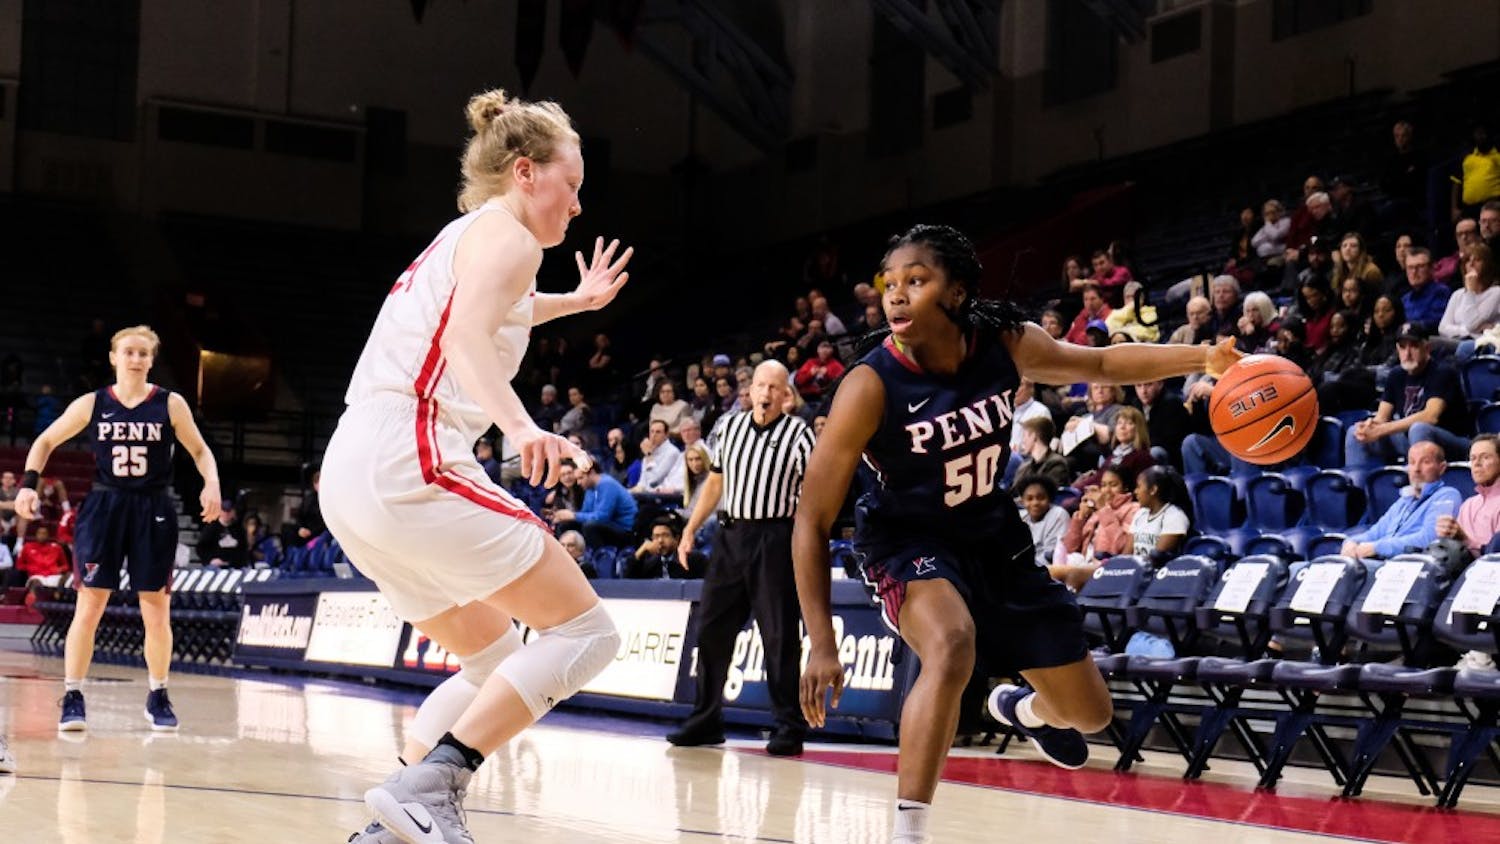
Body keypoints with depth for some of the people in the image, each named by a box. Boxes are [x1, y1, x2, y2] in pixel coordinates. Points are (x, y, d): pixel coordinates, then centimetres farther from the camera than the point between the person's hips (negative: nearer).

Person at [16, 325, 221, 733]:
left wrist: (211, 483, -11)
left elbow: (200, 450, 7)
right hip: (104, 508, 0)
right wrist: (29, 483, -2)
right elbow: (46, 441, 11)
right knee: (88, 608, -5)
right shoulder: (92, 404, 1)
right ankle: (72, 698, 3)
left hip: (153, 514, 0)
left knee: (157, 612, 5)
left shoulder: (170, 405, -1)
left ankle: (158, 697, 21)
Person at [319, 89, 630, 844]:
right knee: (584, 632, -5)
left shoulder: (461, 237, 27)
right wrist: (520, 426, -36)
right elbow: (467, 337, -21)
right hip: (410, 466, -10)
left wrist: (575, 300, 62)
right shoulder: (505, 234, -1)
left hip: (349, 479, 10)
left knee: (494, 660, 20)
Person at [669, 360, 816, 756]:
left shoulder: (798, 433, -4)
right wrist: (690, 531, 16)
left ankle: (789, 727, 2)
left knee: (780, 635, -4)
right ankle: (705, 720, 19)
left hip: (774, 539, -5)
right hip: (731, 535, 6)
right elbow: (715, 483, 20)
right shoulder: (733, 427, 12)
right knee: (711, 628, 8)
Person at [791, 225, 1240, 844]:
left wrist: (1202, 358, -11)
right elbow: (812, 519, -22)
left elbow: (1099, 364, 3)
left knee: (1088, 714, 13)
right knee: (952, 645, -40)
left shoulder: (1005, 343, -16)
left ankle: (1023, 709, 52)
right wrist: (822, 643, -27)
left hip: (992, 536, 5)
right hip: (908, 543, -5)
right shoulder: (870, 387, -27)